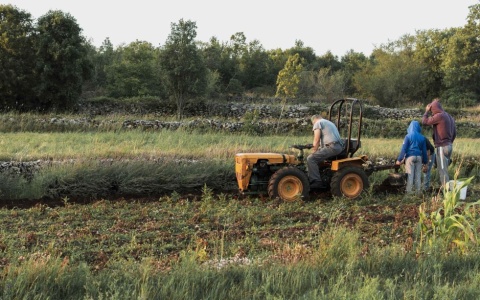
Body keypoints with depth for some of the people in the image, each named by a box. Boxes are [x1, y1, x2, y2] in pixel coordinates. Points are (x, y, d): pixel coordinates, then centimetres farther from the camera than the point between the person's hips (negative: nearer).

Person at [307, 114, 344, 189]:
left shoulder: (317, 123, 5)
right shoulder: (330, 123, 33)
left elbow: (316, 140, -5)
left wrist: (314, 151, 6)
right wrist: (317, 149, 28)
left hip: (331, 147, -9)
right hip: (339, 147, 9)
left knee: (311, 158, -12)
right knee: (318, 157, 25)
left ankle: (316, 182, -20)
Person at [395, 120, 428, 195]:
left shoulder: (408, 136, -4)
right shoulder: (422, 137, 7)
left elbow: (404, 149, -7)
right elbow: (424, 150, 11)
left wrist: (399, 159, -4)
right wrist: (425, 161, 19)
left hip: (410, 157, -3)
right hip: (419, 157, 4)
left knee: (410, 175, -2)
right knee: (418, 175, 8)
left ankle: (409, 192, -3)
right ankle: (418, 192, 10)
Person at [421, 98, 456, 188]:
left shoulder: (439, 116, -14)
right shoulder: (449, 117, 14)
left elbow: (424, 122, -9)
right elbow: (454, 133, 18)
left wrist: (426, 111, 4)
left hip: (441, 147, -9)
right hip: (449, 146, 9)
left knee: (442, 170, -6)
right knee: (444, 169, 15)